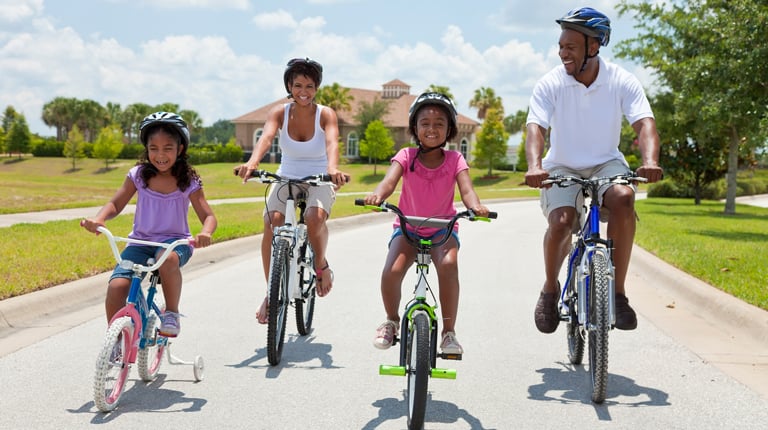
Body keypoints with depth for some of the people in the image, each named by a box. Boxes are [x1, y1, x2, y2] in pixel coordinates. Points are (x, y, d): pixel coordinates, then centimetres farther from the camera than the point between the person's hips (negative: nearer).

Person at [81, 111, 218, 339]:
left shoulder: (189, 182, -4)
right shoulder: (138, 175, 1)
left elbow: (208, 216, -7)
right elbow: (115, 204, 1)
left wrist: (205, 233, -32)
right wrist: (98, 219, -22)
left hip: (174, 241, -2)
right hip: (140, 242, 2)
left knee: (168, 258, -40)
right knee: (116, 286, -23)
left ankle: (171, 313, -16)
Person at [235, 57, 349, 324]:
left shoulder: (326, 114, -10)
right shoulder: (280, 113, -6)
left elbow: (332, 142, -29)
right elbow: (266, 137, -25)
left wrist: (333, 168, -51)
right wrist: (252, 162, -47)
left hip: (319, 181, -2)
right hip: (286, 178, 2)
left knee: (315, 217, -34)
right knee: (272, 221, -26)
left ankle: (321, 264, -2)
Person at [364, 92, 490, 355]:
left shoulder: (455, 160, -4)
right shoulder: (406, 156, -6)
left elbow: (466, 188, -18)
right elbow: (390, 180, -22)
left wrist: (476, 206, -42)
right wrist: (377, 195, -47)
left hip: (443, 228, 0)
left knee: (448, 265, -33)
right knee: (391, 271, -27)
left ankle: (449, 332, -15)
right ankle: (392, 321, 5)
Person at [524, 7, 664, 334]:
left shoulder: (622, 82, -10)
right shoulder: (550, 84, -11)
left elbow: (644, 123, -20)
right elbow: (535, 127, -22)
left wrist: (650, 161, -41)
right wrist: (534, 166, -42)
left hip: (606, 164, 1)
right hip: (562, 167, 0)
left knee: (623, 198, -33)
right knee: (561, 221, -29)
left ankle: (617, 292, -21)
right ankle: (550, 289, 1)